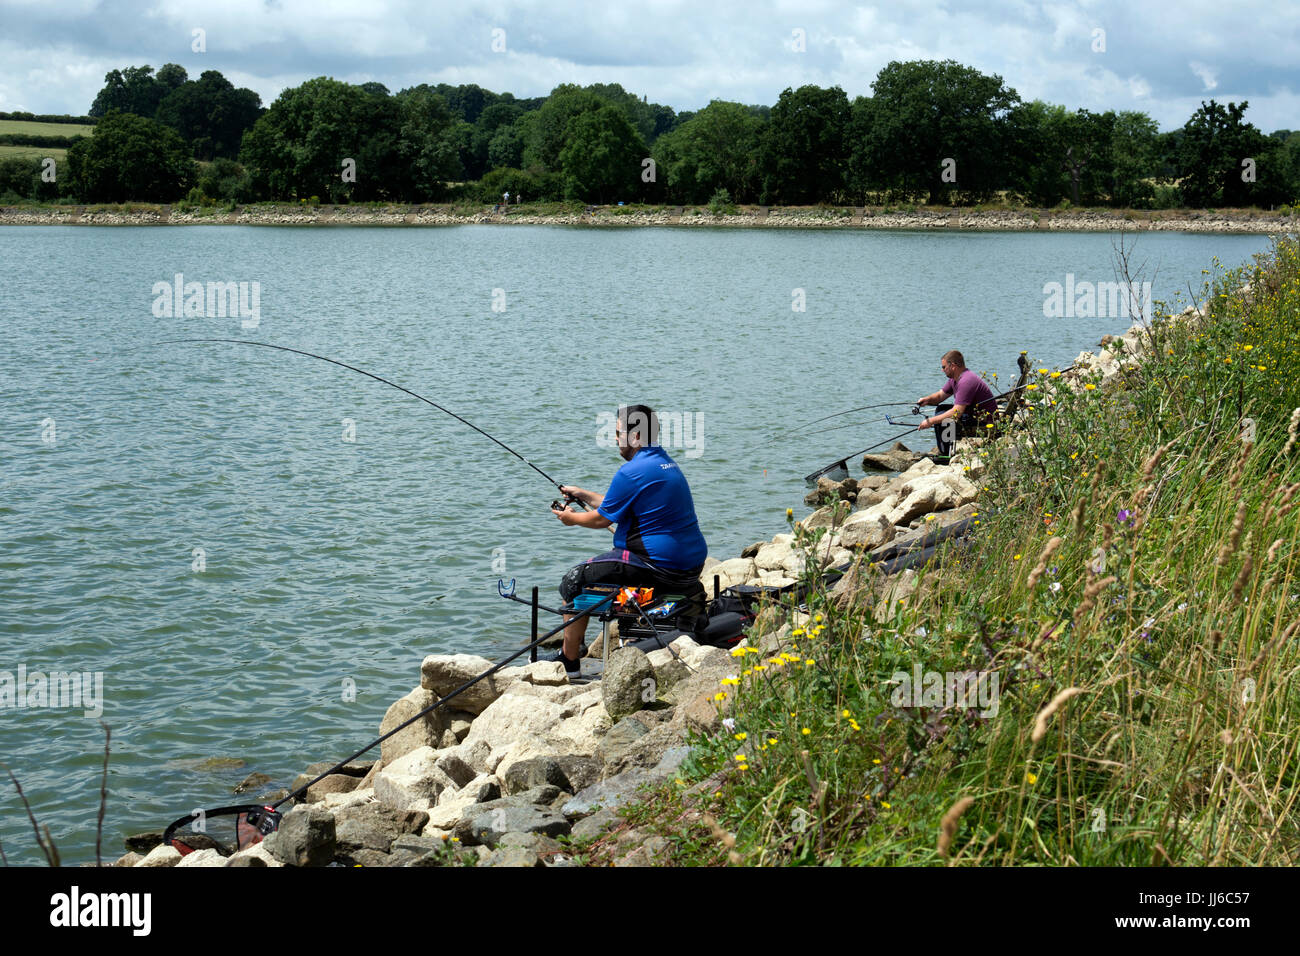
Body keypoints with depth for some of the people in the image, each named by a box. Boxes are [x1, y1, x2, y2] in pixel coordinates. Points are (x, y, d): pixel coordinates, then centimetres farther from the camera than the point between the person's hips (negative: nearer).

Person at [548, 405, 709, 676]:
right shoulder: (666, 463, 13)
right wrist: (584, 495, 28)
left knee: (574, 580, 3)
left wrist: (572, 519, 14)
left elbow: (602, 519, -4)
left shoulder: (632, 471, -15)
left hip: (660, 566, -9)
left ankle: (569, 660, 11)